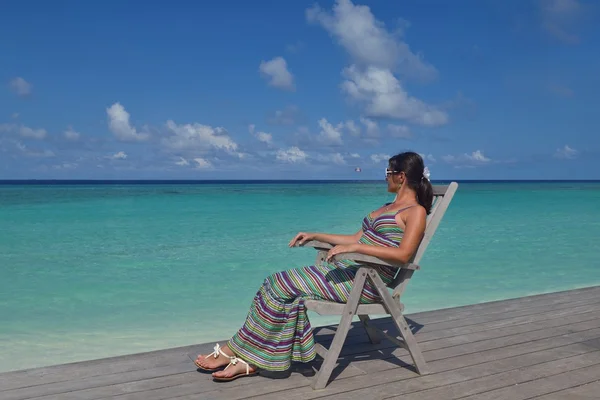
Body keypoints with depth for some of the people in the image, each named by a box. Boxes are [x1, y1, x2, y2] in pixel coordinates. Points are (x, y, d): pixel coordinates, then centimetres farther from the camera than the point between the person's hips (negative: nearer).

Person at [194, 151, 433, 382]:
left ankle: (236, 351, -4)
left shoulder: (416, 211, -5)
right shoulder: (386, 208, 23)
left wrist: (354, 247, -27)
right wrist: (315, 236, 18)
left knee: (282, 285, -17)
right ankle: (249, 360, -13)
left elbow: (403, 254, -21)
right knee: (280, 284, -12)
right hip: (347, 268, 8)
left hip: (366, 281, -8)